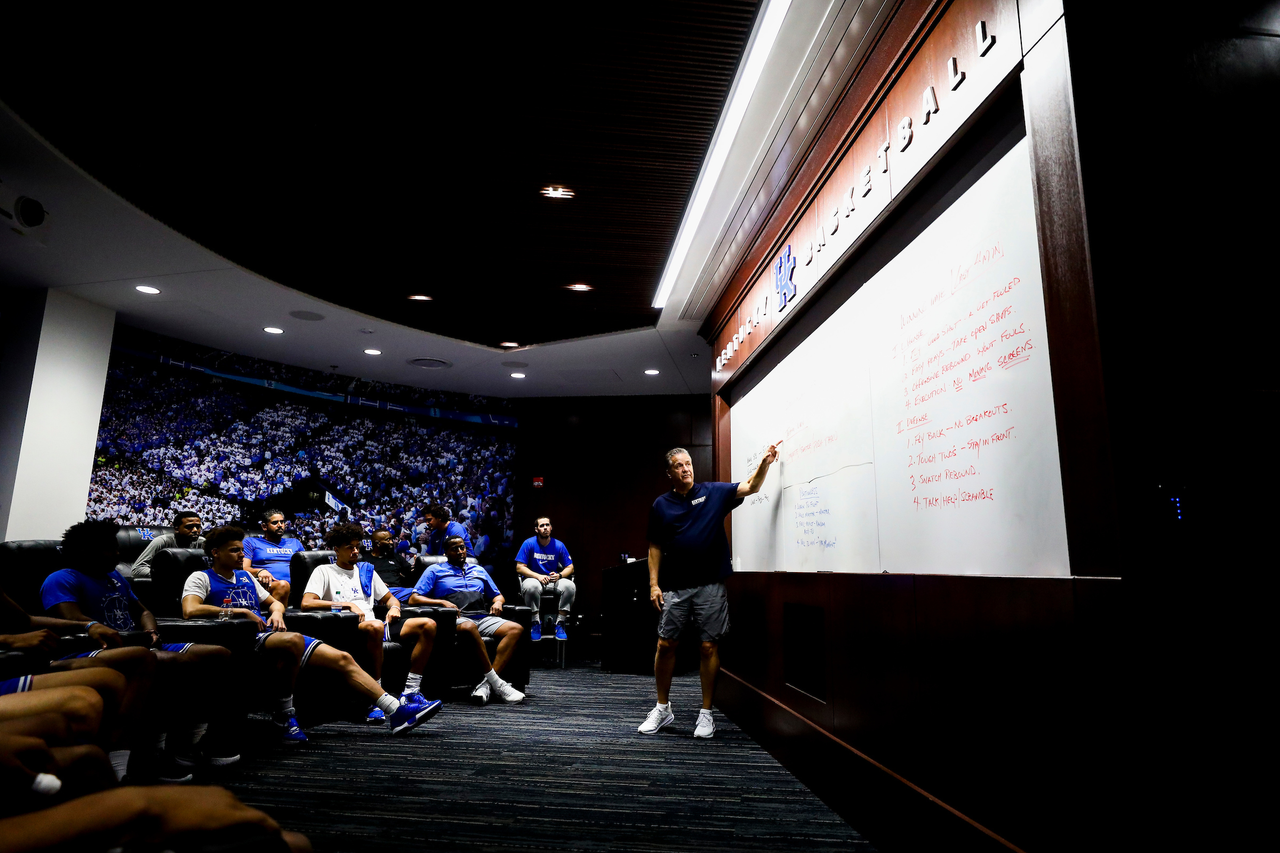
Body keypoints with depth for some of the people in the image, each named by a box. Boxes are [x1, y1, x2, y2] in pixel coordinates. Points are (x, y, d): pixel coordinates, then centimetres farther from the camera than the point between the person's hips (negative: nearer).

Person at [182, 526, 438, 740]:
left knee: (342, 658, -5)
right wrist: (240, 611, -15)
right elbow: (190, 611, -16)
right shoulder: (201, 579, 4)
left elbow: (275, 602, 31)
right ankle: (283, 715, -20)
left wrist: (276, 613, 7)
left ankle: (396, 711, -5)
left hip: (271, 633, 8)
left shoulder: (245, 576, 24)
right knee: (293, 640, -41)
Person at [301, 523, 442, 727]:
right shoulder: (324, 572, 9)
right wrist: (347, 605, -15)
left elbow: (390, 598, 31)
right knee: (374, 626, -42)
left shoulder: (366, 570, 26)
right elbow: (306, 603, -9)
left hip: (376, 628, 6)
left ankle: (409, 692, -16)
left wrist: (394, 607, 6)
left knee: (428, 625, -14)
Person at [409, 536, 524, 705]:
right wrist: (442, 602, -8)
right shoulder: (435, 570, 18)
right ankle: (496, 683, -36)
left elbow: (497, 595, 35)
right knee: (469, 627, -42)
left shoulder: (479, 571, 30)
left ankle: (486, 684, -35)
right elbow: (413, 599, 8)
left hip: (484, 617, 5)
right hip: (457, 619, -4)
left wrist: (498, 602, 9)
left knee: (516, 629, -25)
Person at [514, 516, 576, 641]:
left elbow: (570, 567, 4)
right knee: (532, 586, -39)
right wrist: (538, 576, -22)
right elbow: (519, 567, -8)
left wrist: (559, 575, -18)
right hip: (533, 578, -2)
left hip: (553, 581, 2)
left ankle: (560, 623, -16)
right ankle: (536, 622, -19)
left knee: (570, 586, -27)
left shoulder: (558, 545, 0)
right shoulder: (529, 543, -6)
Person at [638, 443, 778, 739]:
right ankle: (662, 708, 20)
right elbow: (655, 547, 7)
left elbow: (751, 487, -4)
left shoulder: (714, 492, 3)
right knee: (666, 644, 3)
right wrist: (653, 584, 0)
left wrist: (764, 462, -21)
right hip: (674, 588, 1)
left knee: (709, 646, 2)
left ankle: (706, 713, 15)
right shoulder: (661, 505, 6)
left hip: (710, 585, -1)